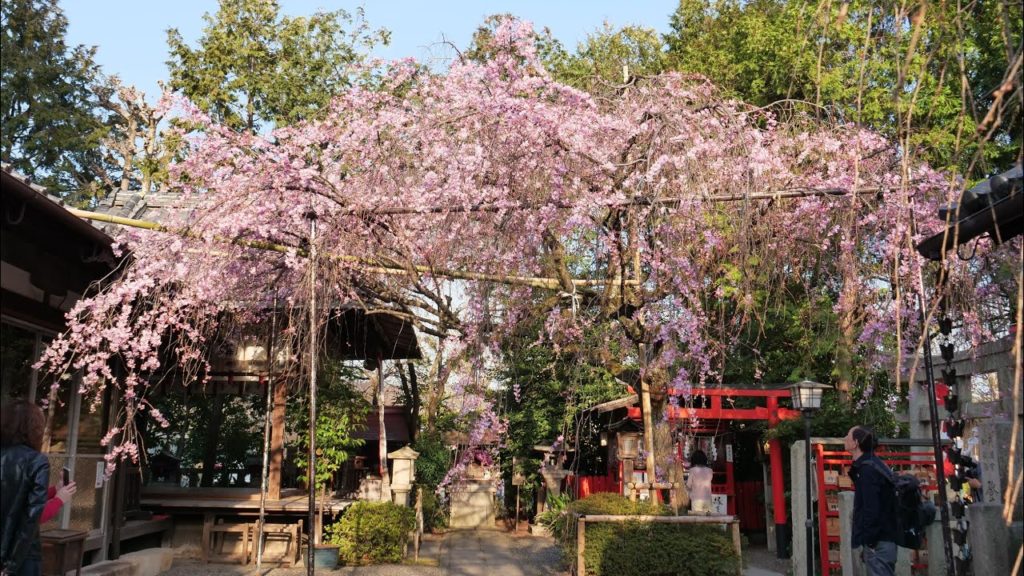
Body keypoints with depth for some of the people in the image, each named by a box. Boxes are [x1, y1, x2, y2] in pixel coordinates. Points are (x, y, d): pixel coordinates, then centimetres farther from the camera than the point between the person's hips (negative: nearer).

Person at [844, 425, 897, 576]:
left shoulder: (868, 470, -16)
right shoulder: (871, 465, 15)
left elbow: (872, 510, -22)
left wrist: (868, 542, -18)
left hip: (878, 543, -10)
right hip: (883, 539, 10)